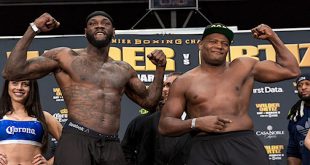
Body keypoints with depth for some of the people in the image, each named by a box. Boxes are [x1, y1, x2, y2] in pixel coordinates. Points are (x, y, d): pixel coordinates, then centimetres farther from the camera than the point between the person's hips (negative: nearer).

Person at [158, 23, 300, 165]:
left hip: (244, 143, 1)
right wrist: (196, 123, -8)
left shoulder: (244, 67, 15)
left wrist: (272, 37, 17)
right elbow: (164, 125, 8)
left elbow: (291, 70, 22)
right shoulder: (184, 82, 11)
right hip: (205, 149, -1)